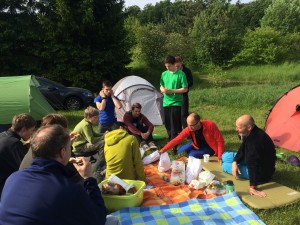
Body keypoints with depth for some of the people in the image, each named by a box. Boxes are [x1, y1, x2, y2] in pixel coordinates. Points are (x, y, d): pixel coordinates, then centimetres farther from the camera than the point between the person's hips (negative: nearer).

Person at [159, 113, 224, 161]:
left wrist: (219, 157, -27)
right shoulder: (189, 129, -22)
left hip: (210, 147, -4)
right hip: (198, 145, 5)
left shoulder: (210, 125, -32)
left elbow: (220, 141, -23)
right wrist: (163, 150, -31)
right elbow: (176, 140, -23)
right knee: (180, 151, -10)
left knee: (192, 155, -24)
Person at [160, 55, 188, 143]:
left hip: (176, 103, -5)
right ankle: (171, 140, 30)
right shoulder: (164, 74, 7)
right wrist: (162, 89, -7)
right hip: (166, 103, 5)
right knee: (167, 124, 13)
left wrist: (172, 91, -17)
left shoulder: (181, 74, -8)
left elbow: (185, 89, -10)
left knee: (175, 125, -4)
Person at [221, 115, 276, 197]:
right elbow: (242, 149, 5)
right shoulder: (250, 133, -9)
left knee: (225, 165, -7)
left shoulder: (255, 140, -39)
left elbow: (253, 165, -39)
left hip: (261, 172, -8)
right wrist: (235, 162, -10)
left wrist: (252, 187, -36)